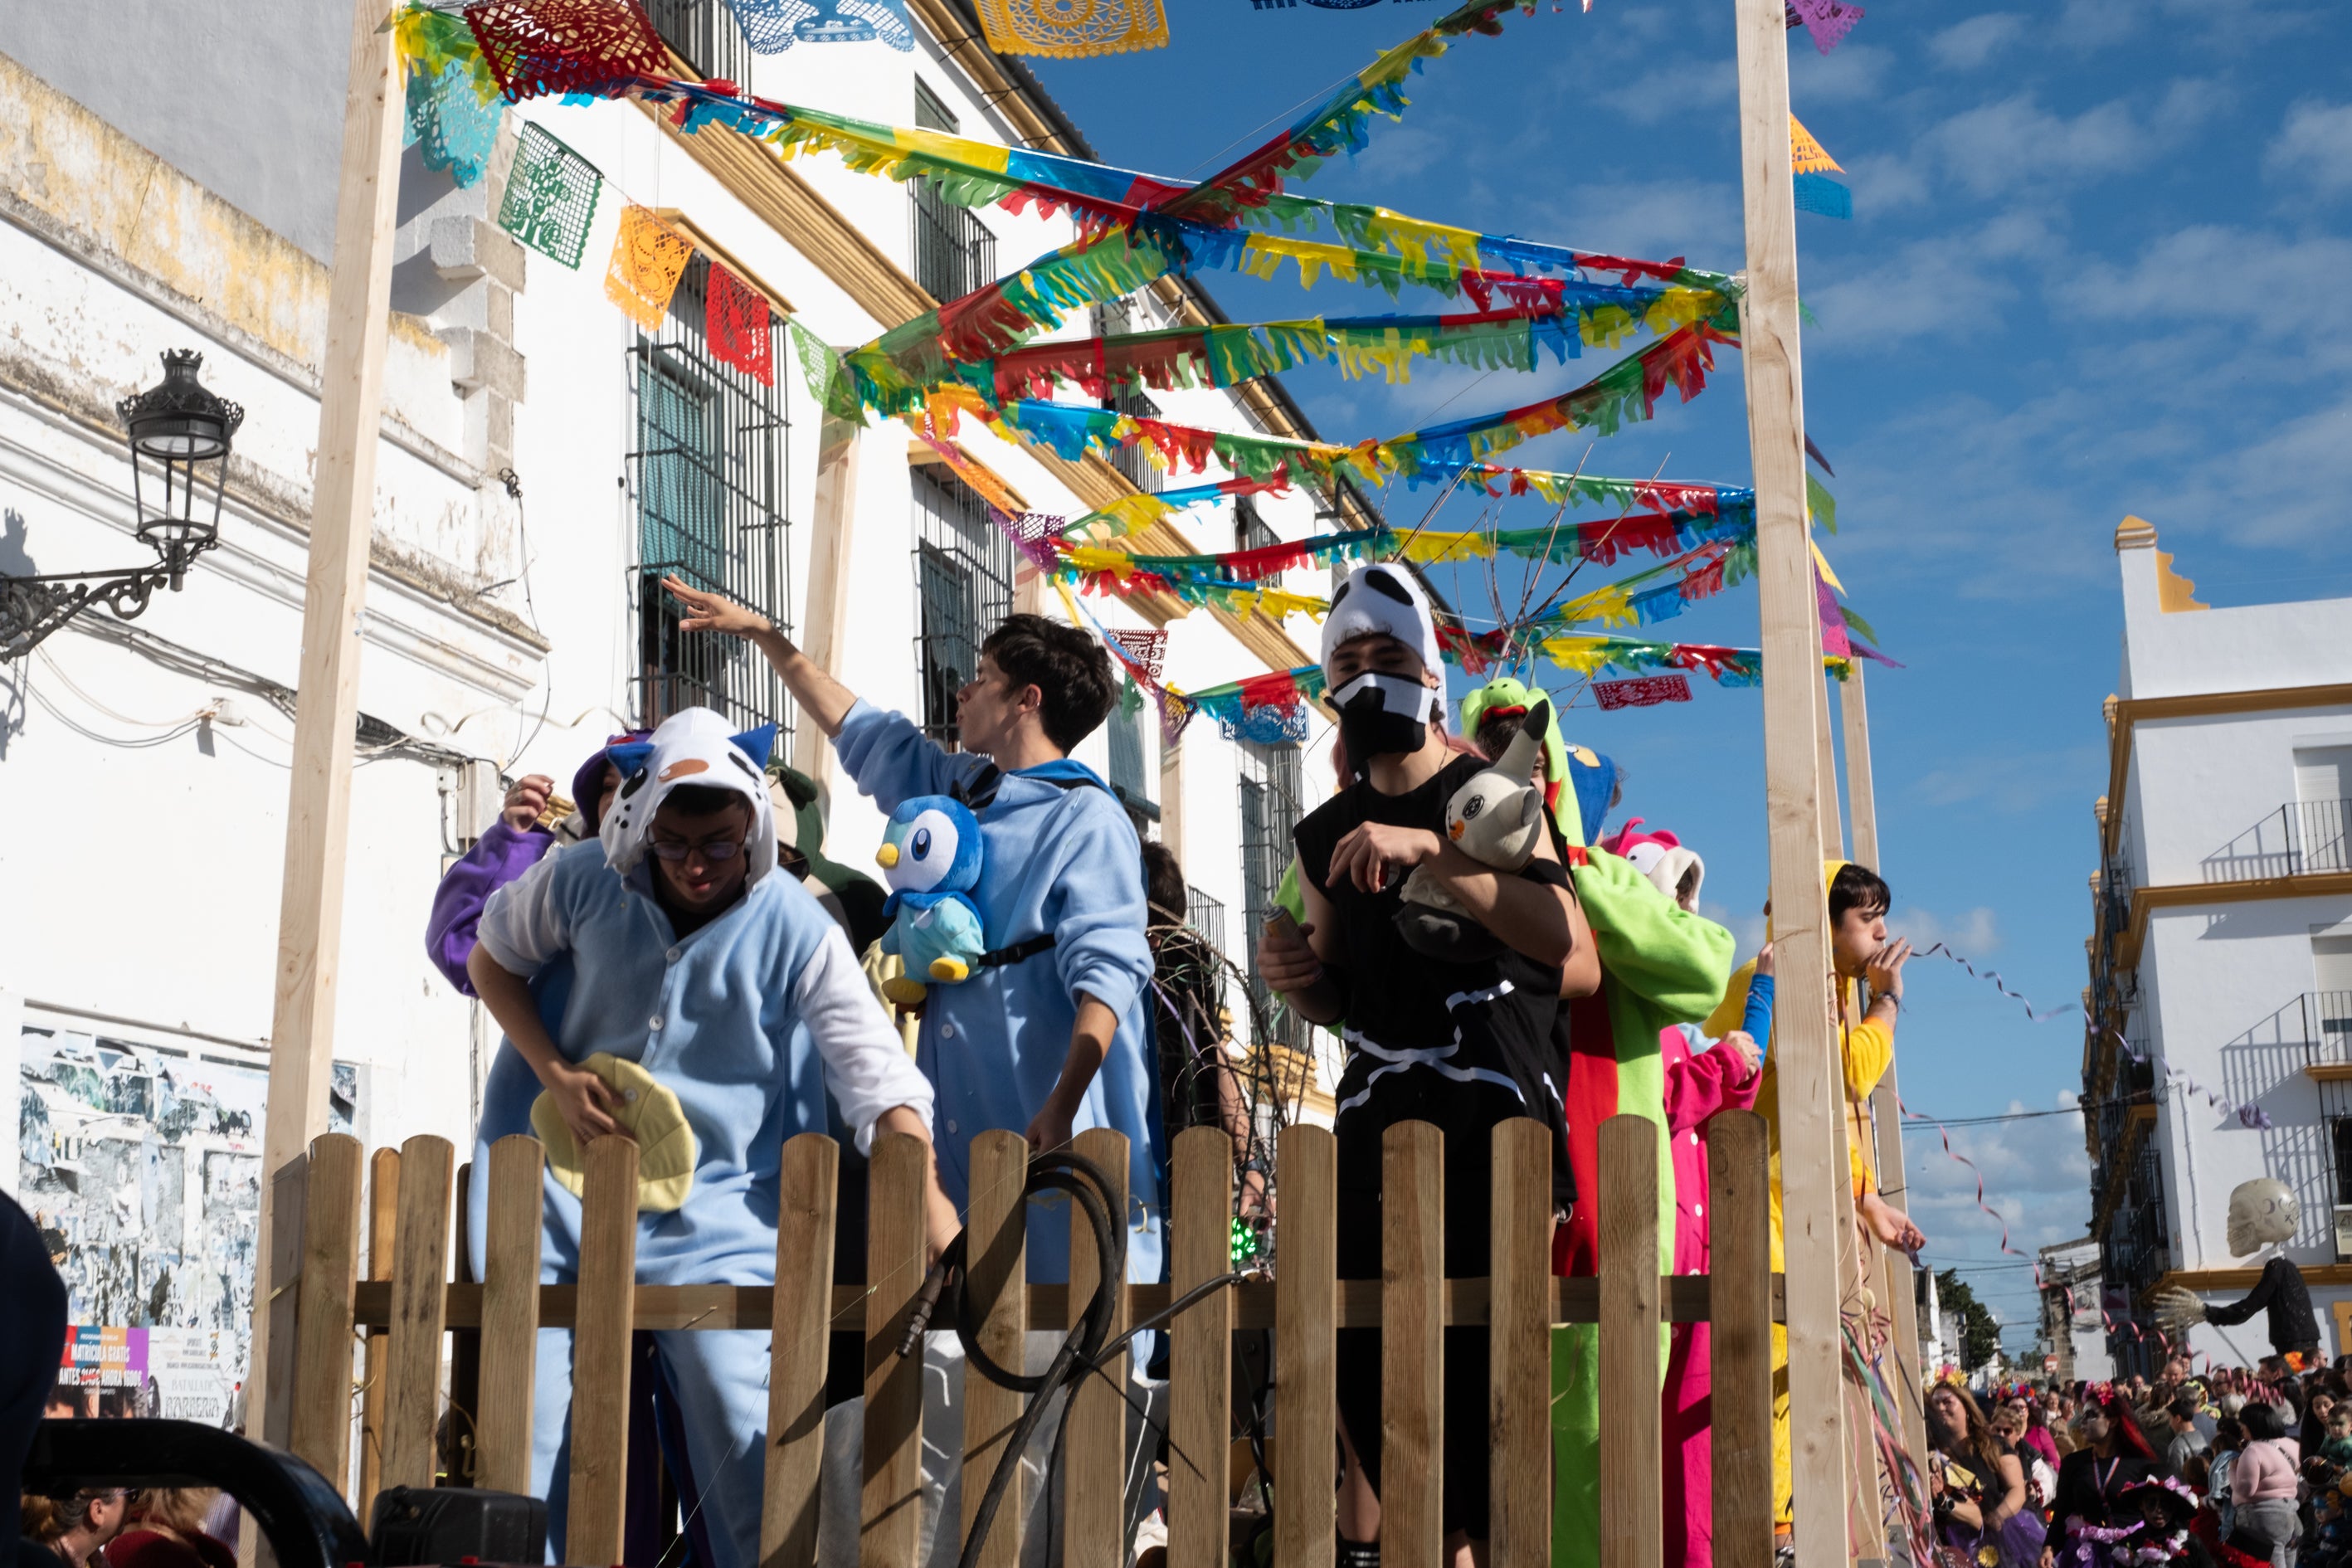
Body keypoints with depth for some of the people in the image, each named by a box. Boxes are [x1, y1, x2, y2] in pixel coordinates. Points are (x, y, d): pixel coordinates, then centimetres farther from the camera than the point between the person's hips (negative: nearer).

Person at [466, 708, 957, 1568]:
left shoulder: (797, 931, -12)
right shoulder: (582, 882, -5)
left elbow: (877, 1074, -15)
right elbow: (491, 959, 13)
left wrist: (930, 1201, -28)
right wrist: (555, 1073, -2)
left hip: (713, 1208, -2)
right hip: (569, 1183, 2)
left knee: (745, 1442, -11)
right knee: (531, 1436, 5)